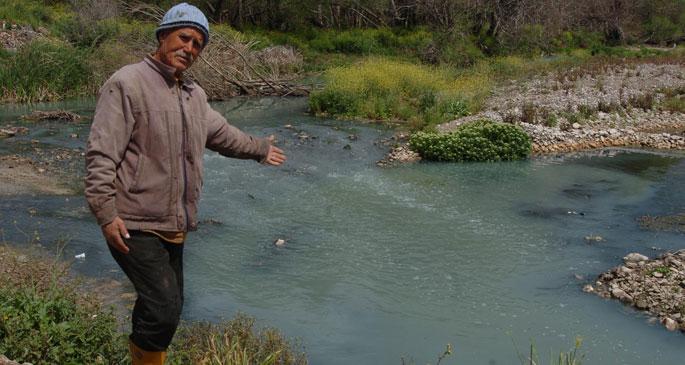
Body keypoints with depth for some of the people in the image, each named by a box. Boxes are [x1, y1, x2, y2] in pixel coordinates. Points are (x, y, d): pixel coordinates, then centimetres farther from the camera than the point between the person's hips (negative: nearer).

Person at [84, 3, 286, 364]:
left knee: (167, 306, 17)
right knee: (164, 309, -15)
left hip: (173, 226, 8)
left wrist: (261, 148, 44)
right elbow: (100, 154, -16)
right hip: (136, 225, -8)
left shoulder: (194, 95, 13)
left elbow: (223, 134, 32)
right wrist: (106, 214, -23)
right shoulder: (128, 83, -11)